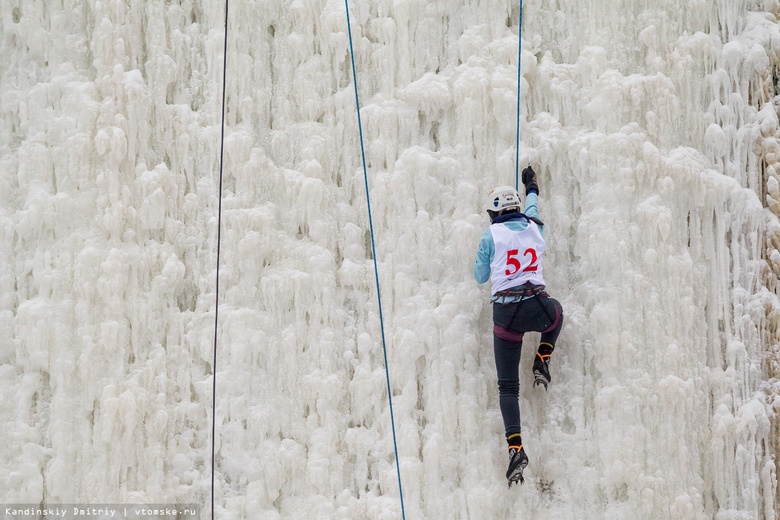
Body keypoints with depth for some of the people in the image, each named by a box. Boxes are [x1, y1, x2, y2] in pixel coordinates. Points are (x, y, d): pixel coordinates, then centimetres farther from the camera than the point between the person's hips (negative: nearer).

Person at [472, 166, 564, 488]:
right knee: (556, 311, 41)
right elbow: (531, 209, 38)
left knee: (507, 386, 4)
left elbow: (480, 277, 11)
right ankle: (542, 364, 24)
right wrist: (531, 188, 56)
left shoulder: (492, 235, 1)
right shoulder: (534, 228, 12)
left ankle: (515, 447, -14)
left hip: (505, 314, -2)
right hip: (537, 309, 2)